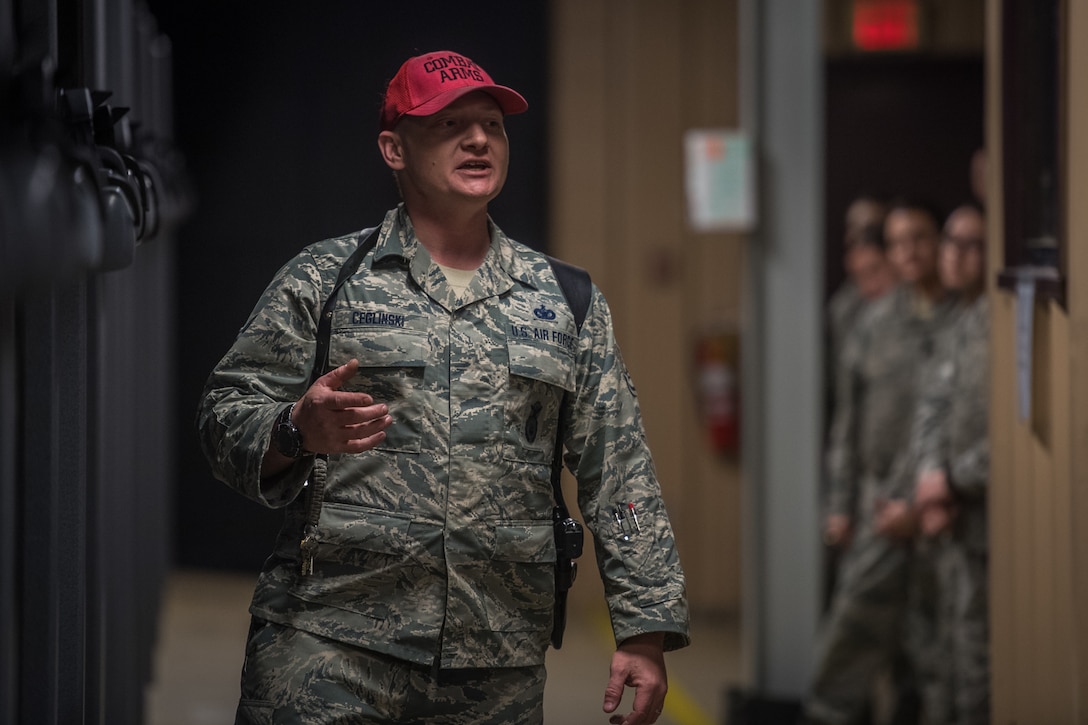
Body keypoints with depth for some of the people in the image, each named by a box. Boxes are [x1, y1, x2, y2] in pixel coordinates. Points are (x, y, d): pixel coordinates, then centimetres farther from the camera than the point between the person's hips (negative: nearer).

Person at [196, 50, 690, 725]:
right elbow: (226, 417, 4)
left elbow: (619, 477, 11)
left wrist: (645, 632, 4)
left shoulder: (567, 302, 13)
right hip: (329, 646, -2)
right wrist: (299, 432, -19)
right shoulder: (322, 279, 6)